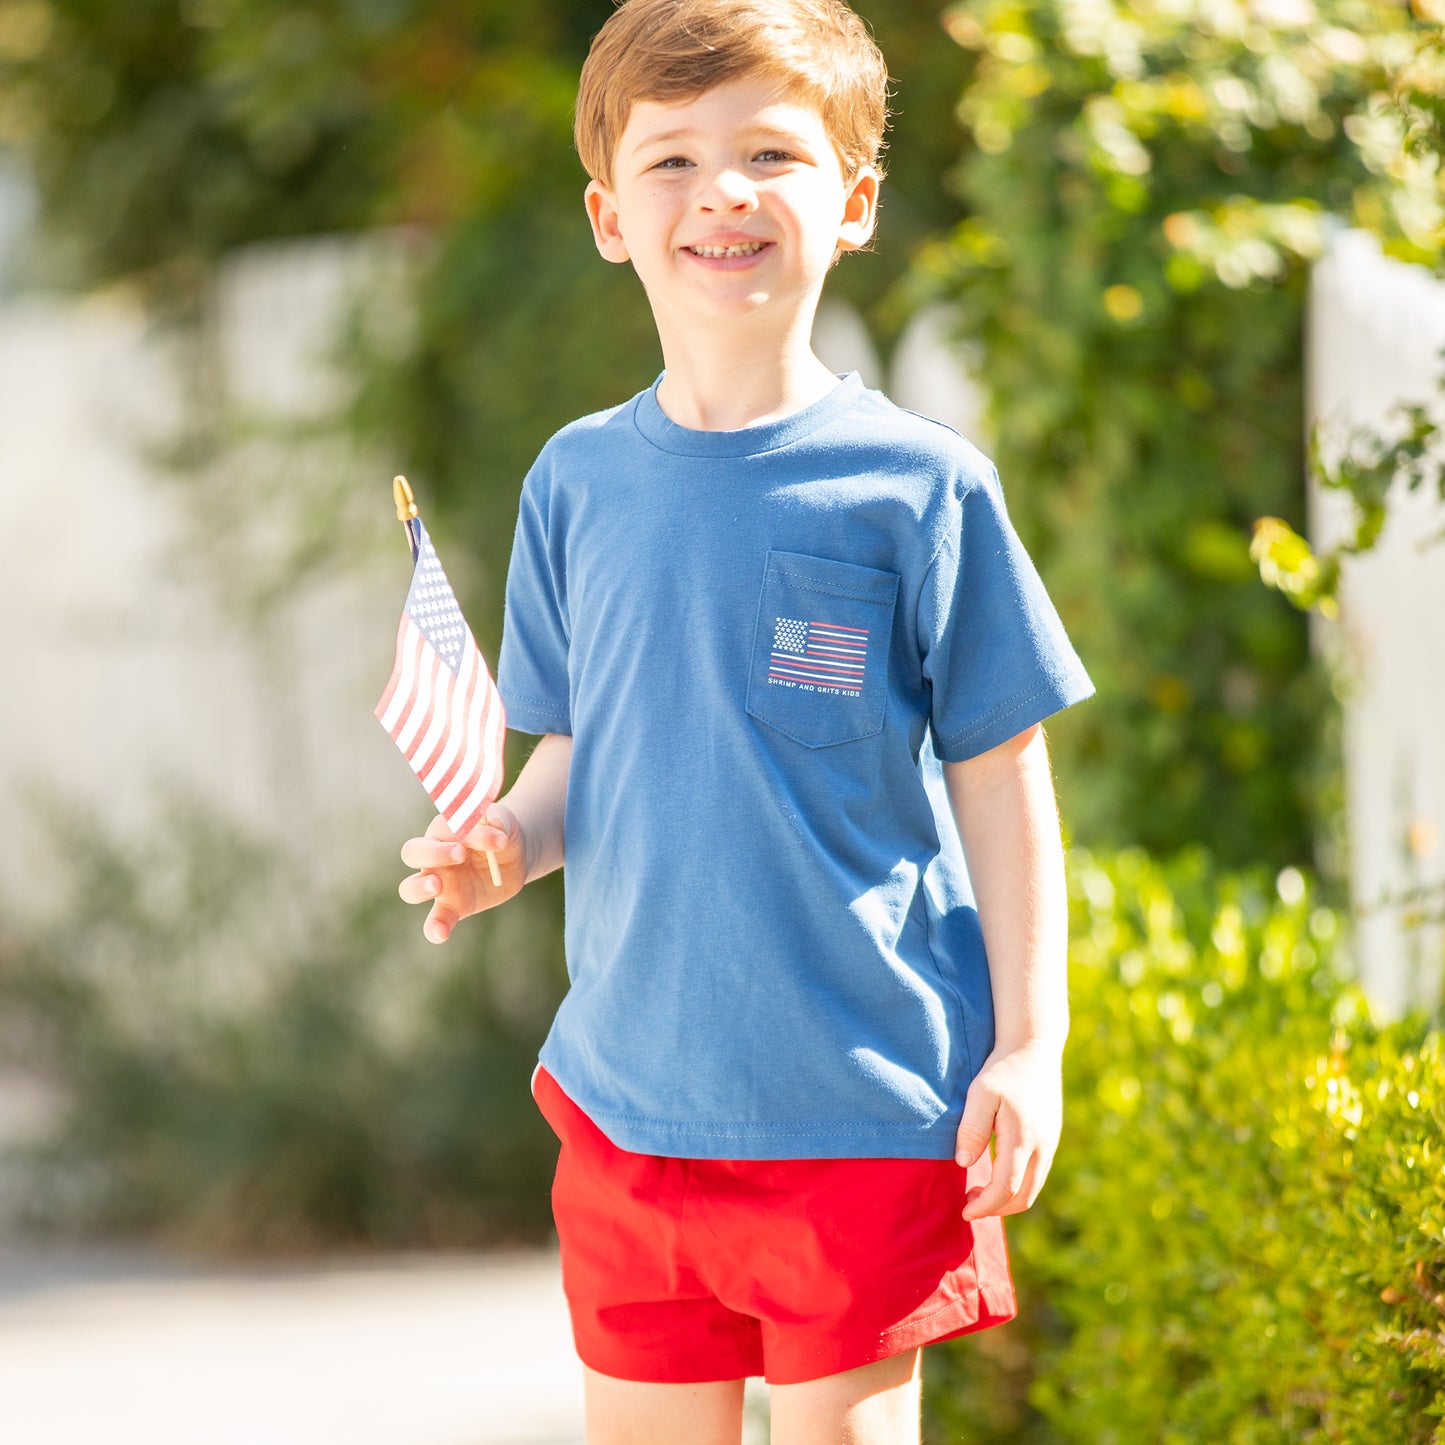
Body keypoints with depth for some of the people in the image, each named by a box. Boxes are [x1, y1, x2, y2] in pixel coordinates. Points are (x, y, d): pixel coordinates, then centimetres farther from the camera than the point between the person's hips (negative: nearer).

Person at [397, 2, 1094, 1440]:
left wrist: (1028, 1045, -5)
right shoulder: (578, 484, 6)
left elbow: (998, 779, -3)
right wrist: (503, 844, -7)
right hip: (627, 1094, 4)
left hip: (861, 1107, -4)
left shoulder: (916, 487, -6)